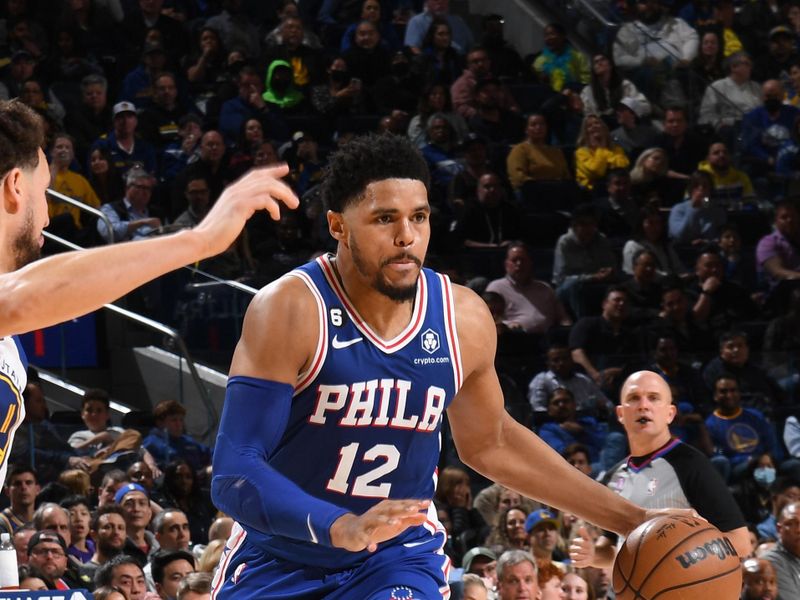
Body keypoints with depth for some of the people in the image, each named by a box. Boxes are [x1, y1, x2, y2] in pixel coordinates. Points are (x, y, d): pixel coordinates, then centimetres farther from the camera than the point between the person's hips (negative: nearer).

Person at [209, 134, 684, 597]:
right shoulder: (291, 311, -21)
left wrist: (630, 520, 11)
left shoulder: (463, 317, -7)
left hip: (399, 561, 2)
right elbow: (234, 475, -27)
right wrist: (341, 528, -44)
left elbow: (489, 443, 12)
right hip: (278, 560, -2)